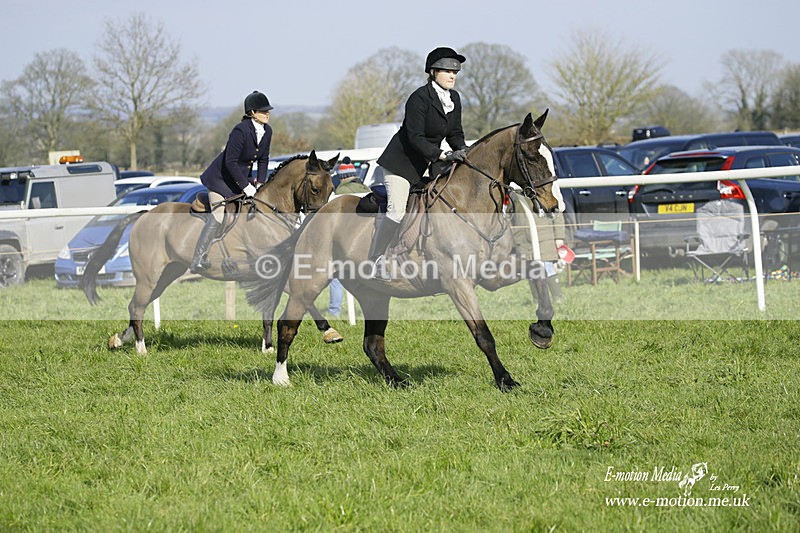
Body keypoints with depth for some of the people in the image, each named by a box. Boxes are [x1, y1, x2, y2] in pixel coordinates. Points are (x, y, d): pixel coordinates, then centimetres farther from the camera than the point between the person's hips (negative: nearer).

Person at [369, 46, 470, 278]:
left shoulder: (454, 98, 3)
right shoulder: (420, 98, -20)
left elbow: (455, 133, 10)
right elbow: (415, 137, -24)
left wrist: (462, 150, -11)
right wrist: (443, 155, -30)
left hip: (430, 162, 8)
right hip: (402, 161, -8)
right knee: (396, 210, -16)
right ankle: (374, 261, -9)